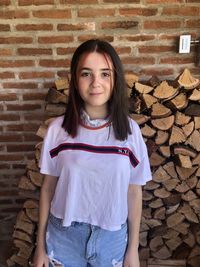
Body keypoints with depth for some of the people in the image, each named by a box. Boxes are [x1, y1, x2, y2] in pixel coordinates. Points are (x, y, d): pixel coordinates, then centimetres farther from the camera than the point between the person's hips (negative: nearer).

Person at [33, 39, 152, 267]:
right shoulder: (58, 129, -11)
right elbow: (48, 188, -3)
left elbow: (134, 192, -4)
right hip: (64, 237, 0)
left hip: (112, 237, 1)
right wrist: (40, 244, 2)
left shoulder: (130, 131, -11)